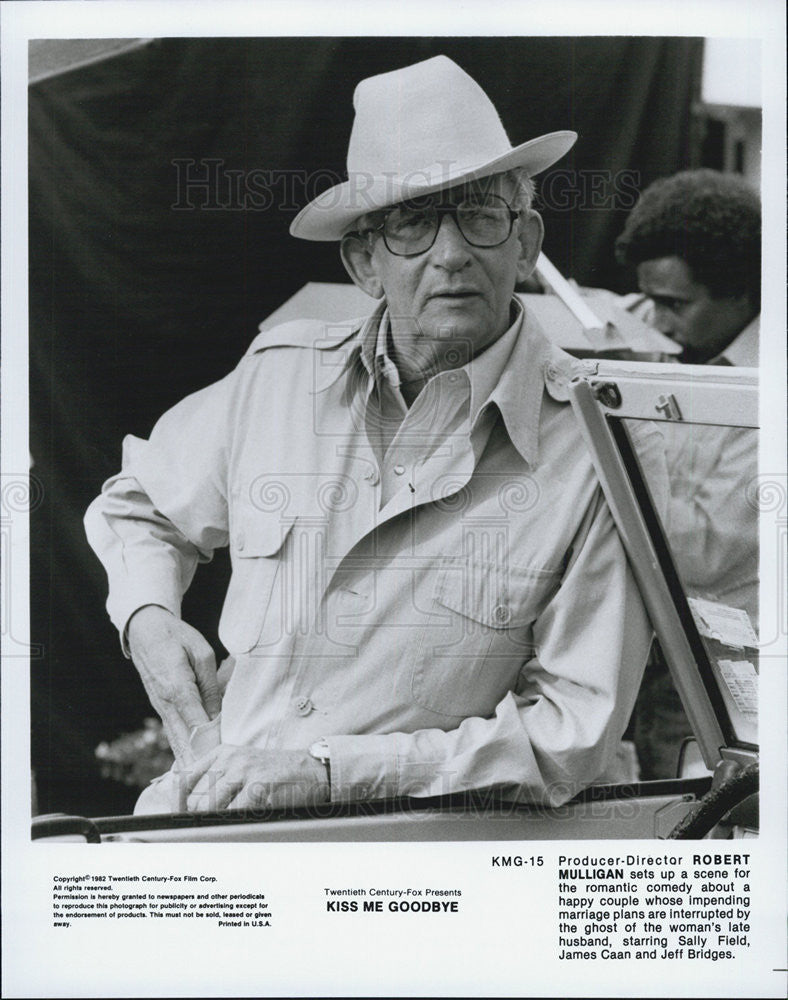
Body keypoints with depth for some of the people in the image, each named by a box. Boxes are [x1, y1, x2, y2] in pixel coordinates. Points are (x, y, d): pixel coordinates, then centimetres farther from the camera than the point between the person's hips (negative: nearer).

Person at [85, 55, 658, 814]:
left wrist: (332, 772, -13)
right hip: (203, 809, 2)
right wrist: (148, 617, 2)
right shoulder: (276, 374, 3)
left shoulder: (591, 444, -7)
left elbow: (573, 732, -7)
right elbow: (137, 506, 23)